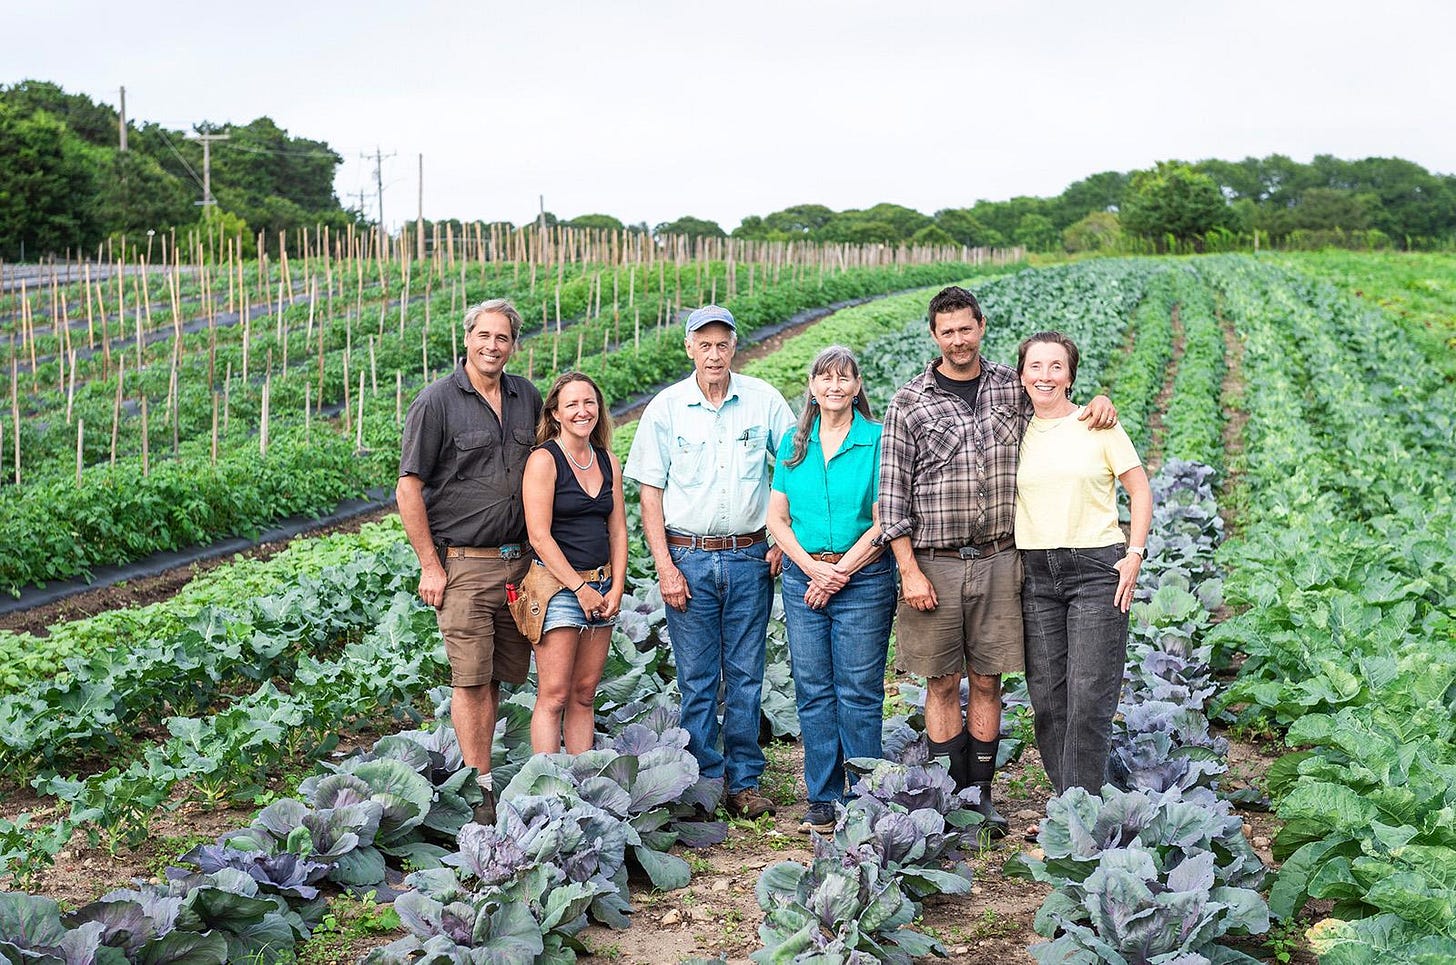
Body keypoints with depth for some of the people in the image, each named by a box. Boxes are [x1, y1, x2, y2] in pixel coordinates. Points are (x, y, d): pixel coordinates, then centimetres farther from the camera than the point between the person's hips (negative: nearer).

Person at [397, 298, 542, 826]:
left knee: (497, 676, 8)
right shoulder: (437, 401, -6)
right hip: (462, 563, -5)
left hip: (517, 561, 5)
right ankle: (481, 788, 0)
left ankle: (478, 768, 18)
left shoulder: (527, 398, 10)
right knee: (470, 678, -5)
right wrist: (430, 565, -9)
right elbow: (409, 488, -6)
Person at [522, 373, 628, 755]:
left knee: (584, 695, 9)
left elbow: (618, 530, 13)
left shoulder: (608, 462, 12)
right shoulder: (544, 460, -7)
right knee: (554, 696, -6)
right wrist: (580, 588, -13)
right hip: (558, 585, -6)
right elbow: (539, 536, -12)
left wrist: (616, 588, 1)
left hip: (601, 589, 6)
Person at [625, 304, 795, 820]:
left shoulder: (763, 400, 1)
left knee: (746, 676, 5)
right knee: (697, 680, 3)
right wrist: (665, 566, -5)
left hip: (749, 558, 1)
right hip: (688, 558, 0)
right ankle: (704, 783, 11)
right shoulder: (666, 407, 1)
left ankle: (745, 782, 13)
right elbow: (650, 493, 2)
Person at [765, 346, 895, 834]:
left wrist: (841, 571, -10)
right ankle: (823, 800, 15)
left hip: (863, 578, -4)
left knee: (859, 692, -1)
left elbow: (883, 522, -6)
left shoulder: (878, 440, -2)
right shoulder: (794, 444, 9)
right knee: (812, 691, 6)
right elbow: (776, 519, 7)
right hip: (803, 576, 4)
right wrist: (812, 567, -7)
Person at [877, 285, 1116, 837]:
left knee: (987, 682, 6)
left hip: (998, 562, 2)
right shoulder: (910, 403, -1)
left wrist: (1099, 402, 1)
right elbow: (892, 492, -3)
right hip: (933, 564, -2)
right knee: (943, 684, 4)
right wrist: (910, 571, -9)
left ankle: (980, 796, 16)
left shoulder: (1012, 388, 7)